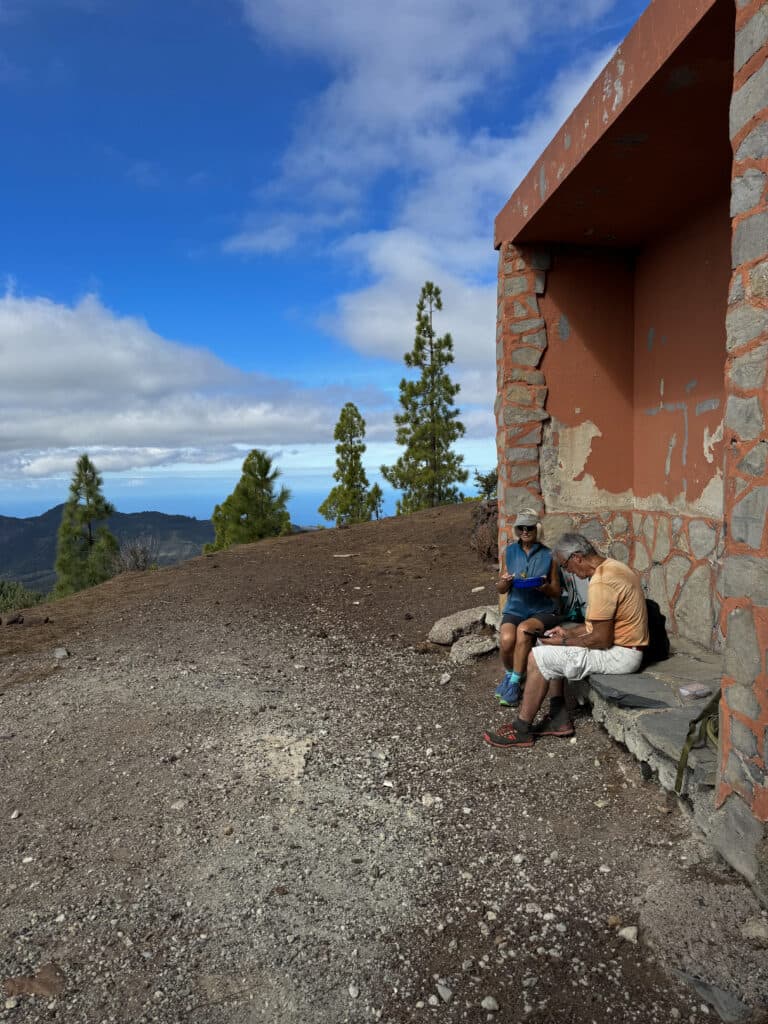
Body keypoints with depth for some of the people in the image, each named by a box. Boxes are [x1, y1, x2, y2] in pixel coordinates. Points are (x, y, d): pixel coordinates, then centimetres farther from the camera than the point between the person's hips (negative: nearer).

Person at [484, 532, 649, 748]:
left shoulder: (601, 583, -25)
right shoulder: (611, 566, 8)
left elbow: (602, 640, -23)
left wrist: (564, 642, -11)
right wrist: (568, 632, 10)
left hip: (620, 654, -10)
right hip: (623, 644, 10)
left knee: (538, 657, -10)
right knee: (550, 653, 15)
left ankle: (522, 730, 0)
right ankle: (559, 719, 14)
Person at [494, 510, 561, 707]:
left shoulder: (548, 555, -1)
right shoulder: (510, 552, 6)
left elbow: (556, 593, 4)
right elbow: (500, 589, 10)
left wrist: (545, 587, -19)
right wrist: (505, 582, -13)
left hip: (543, 610, -2)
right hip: (515, 608, 2)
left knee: (523, 630, -34)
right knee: (506, 639, -28)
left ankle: (515, 683, -15)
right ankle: (509, 674, 5)